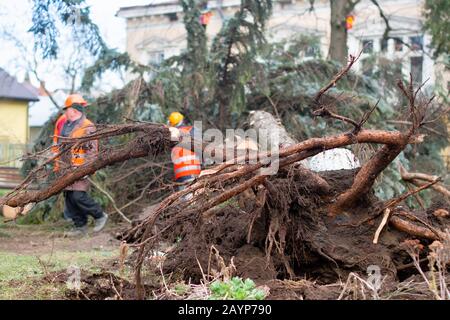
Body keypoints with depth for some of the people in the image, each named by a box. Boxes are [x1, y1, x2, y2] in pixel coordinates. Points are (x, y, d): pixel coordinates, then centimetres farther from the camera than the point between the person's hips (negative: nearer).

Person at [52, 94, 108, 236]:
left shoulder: (87, 128, -11)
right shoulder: (63, 125, 12)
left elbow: (92, 151, -13)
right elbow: (57, 146, 23)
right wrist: (57, 164, 19)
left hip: (79, 169, -8)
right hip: (65, 169, 8)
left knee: (78, 196, -15)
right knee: (69, 198, 7)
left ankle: (100, 216, 4)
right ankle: (80, 226, 14)